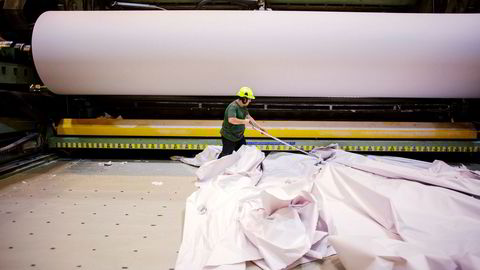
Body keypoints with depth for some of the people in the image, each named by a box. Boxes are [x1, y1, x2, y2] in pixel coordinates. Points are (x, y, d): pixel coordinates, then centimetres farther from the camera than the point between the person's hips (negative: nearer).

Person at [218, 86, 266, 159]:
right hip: (229, 137, -9)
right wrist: (244, 121, -30)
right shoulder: (233, 107, -27)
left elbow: (248, 117, 12)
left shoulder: (243, 106, 4)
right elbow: (231, 120, -42)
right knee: (226, 154, 4)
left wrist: (260, 127, 10)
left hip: (239, 136, 9)